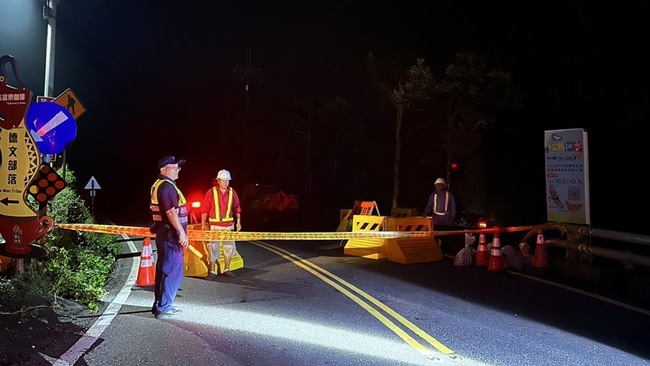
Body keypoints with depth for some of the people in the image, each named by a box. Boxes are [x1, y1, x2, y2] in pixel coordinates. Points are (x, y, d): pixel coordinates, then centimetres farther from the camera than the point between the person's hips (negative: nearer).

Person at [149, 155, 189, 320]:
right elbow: (171, 212, -24)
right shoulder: (167, 186, -16)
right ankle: (163, 308, -1)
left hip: (164, 233, 11)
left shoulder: (159, 185, 16)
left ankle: (159, 304, 25)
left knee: (163, 269, 16)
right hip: (170, 234, -11)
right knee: (172, 271, -5)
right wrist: (182, 233, -22)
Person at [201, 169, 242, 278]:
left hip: (229, 225, 3)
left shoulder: (233, 192, 4)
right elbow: (204, 209, -5)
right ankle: (212, 271, 9)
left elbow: (237, 208, 10)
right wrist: (203, 223, -9)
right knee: (213, 247, -1)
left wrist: (238, 221, 5)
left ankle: (226, 269, 21)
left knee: (229, 246, 8)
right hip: (214, 225, -3)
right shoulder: (211, 192, -5)